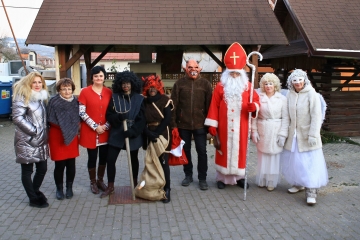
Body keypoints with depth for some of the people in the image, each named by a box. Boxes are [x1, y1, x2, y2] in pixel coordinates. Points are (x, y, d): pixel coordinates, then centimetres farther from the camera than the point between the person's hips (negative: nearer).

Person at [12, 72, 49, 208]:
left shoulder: (43, 97, 12)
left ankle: (35, 191, 35)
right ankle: (34, 199, 18)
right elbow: (17, 118, -18)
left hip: (41, 140, 7)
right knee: (27, 171, 5)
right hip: (27, 141, -7)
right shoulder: (22, 96, -9)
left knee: (42, 168, 11)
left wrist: (44, 132, 9)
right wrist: (34, 131, -17)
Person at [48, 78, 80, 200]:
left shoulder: (75, 102, 3)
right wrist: (63, 128, -12)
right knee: (59, 165, 1)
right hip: (57, 137, -3)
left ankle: (69, 188, 23)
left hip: (72, 137, 3)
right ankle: (59, 189, 20)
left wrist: (74, 128, -1)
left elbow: (79, 119, 11)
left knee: (71, 164, 7)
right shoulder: (54, 101, -8)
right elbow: (50, 121, -8)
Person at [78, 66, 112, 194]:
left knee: (104, 157, 11)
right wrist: (95, 126, -14)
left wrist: (106, 126, -8)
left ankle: (100, 180, 29)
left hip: (105, 131, 3)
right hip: (90, 131, -3)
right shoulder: (85, 91, -5)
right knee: (92, 158, 6)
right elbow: (81, 112, -8)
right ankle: (93, 182, 23)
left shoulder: (109, 92, 4)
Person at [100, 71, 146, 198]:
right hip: (117, 134, 1)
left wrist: (133, 131, -20)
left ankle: (135, 182, 34)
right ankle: (110, 187, 13)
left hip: (133, 134, -1)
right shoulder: (114, 97, 1)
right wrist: (118, 117, -22)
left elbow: (142, 119, -7)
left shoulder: (139, 99, -4)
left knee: (133, 159, 15)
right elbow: (108, 115, -1)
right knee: (110, 159, -2)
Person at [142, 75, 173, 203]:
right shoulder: (144, 102, 8)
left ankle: (166, 190, 1)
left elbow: (167, 120, -7)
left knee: (163, 162, -5)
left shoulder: (165, 100, 0)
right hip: (149, 136, 3)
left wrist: (156, 134, -14)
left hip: (163, 135, -3)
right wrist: (149, 134, -14)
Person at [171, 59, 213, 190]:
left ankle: (202, 178, 18)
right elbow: (174, 104, -1)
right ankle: (188, 175, 30)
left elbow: (209, 104, 0)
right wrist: (173, 122, -6)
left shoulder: (205, 84, 0)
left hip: (200, 124, -1)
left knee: (202, 151, 4)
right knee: (186, 150, 13)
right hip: (183, 124, 1)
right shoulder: (179, 84, 0)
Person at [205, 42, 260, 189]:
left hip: (240, 127, 1)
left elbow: (256, 100, 4)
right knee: (224, 150, 6)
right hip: (224, 126, -1)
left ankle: (239, 176, 22)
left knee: (239, 150, 8)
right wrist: (212, 124, -7)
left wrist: (254, 106, -21)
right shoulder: (220, 86, 0)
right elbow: (214, 106, -2)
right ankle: (222, 177, 17)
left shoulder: (247, 86, 5)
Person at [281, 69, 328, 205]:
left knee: (310, 162, -4)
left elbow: (316, 116, -13)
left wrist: (313, 135, -17)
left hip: (307, 135, -5)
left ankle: (311, 192, 1)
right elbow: (288, 116, 5)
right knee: (294, 160, 12)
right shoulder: (290, 95, 4)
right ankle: (298, 184, 31)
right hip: (293, 135, 5)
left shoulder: (311, 94, -10)